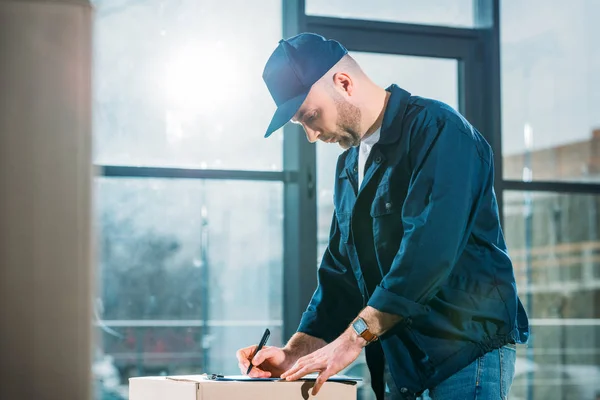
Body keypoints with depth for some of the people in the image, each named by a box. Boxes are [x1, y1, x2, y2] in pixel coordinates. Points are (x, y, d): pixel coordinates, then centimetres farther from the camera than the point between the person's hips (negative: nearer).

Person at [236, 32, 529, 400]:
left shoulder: (436, 129, -12)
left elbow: (429, 248, -24)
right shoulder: (349, 167, 16)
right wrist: (296, 354, 2)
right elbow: (340, 273, 16)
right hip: (399, 358, 8)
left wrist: (354, 338, -24)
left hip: (469, 344, -8)